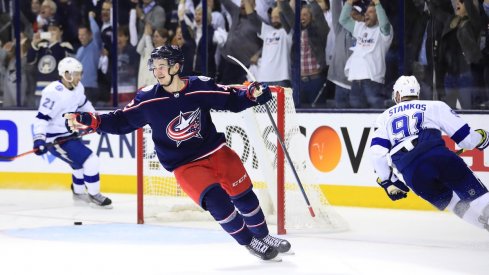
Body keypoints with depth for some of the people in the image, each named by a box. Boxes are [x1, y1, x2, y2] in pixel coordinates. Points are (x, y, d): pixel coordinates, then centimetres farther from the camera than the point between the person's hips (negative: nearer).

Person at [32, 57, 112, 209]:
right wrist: (39, 139, -35)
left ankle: (79, 193, 45)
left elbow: (83, 104, 22)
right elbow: (42, 117, -27)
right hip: (55, 139, -9)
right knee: (90, 161, -13)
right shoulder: (53, 92, -25)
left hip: (69, 133, 9)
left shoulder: (78, 88, 0)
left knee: (82, 163, 25)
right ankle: (94, 196, 2)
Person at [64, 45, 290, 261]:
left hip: (216, 151, 2)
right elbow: (121, 121, -8)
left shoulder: (201, 86, -11)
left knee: (243, 196, 8)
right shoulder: (148, 99, -12)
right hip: (185, 165, -2)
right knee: (217, 201, -20)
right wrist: (89, 121, -19)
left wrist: (251, 94, -18)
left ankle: (263, 236, 34)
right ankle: (250, 243, -1)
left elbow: (231, 100, 1)